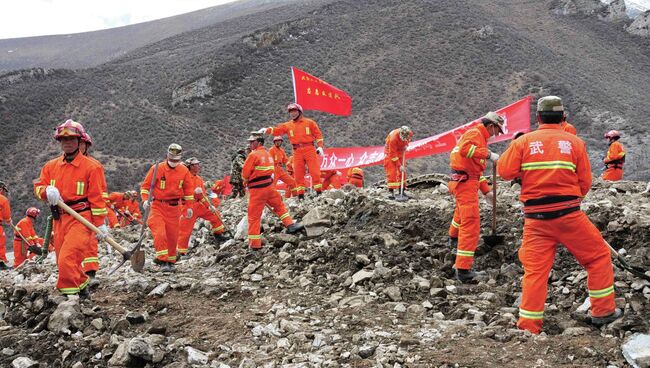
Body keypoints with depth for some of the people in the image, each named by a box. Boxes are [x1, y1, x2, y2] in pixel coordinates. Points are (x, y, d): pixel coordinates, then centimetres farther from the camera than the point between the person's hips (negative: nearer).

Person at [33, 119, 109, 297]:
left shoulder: (91, 166, -4)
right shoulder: (51, 166, 12)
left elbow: (97, 197, -6)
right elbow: (38, 186, 13)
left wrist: (100, 224, -9)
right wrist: (47, 191, -12)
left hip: (81, 219, -6)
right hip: (59, 220, 6)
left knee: (67, 261, -18)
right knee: (63, 262, 10)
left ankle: (71, 295, -6)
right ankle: (81, 290, 27)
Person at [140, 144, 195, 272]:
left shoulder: (184, 171, 3)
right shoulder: (157, 168, -7)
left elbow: (188, 189, 12)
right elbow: (145, 185, -2)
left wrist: (189, 206, 11)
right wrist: (145, 199, -16)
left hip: (174, 207, 3)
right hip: (158, 206, -3)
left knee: (172, 236, 8)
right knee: (160, 233, -17)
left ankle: (170, 261, 23)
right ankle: (162, 261, -12)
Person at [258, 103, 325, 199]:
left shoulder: (309, 122, 5)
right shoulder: (287, 125, 10)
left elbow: (318, 134, 5)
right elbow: (277, 130, -1)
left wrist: (320, 147, -4)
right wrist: (266, 130, -18)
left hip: (310, 150, -3)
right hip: (297, 152, 3)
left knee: (314, 171, -5)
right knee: (298, 173, 3)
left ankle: (319, 192, 4)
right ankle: (301, 195, 10)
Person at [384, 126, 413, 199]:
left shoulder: (410, 134, -21)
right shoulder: (393, 138, -38)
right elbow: (393, 154, -32)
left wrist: (406, 145, -10)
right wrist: (399, 166, -29)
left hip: (400, 150, 6)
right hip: (390, 151, -6)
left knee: (402, 171, 5)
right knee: (391, 171, -14)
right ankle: (391, 192, -15)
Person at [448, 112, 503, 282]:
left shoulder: (480, 137, 22)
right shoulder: (475, 133, -10)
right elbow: (465, 149, -32)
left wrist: (486, 191, 25)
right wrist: (488, 154, -30)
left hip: (464, 181, 11)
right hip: (465, 183, -11)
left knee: (462, 211, 36)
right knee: (470, 224, -16)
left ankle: (454, 238, 64)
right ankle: (463, 270, -21)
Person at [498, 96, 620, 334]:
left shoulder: (524, 142, 0)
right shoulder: (575, 142, 2)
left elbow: (504, 171, -4)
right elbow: (585, 183, 4)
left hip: (535, 218, 1)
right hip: (568, 214, -1)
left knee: (535, 270, 6)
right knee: (599, 256, 17)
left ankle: (528, 327, 7)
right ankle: (603, 311, 23)